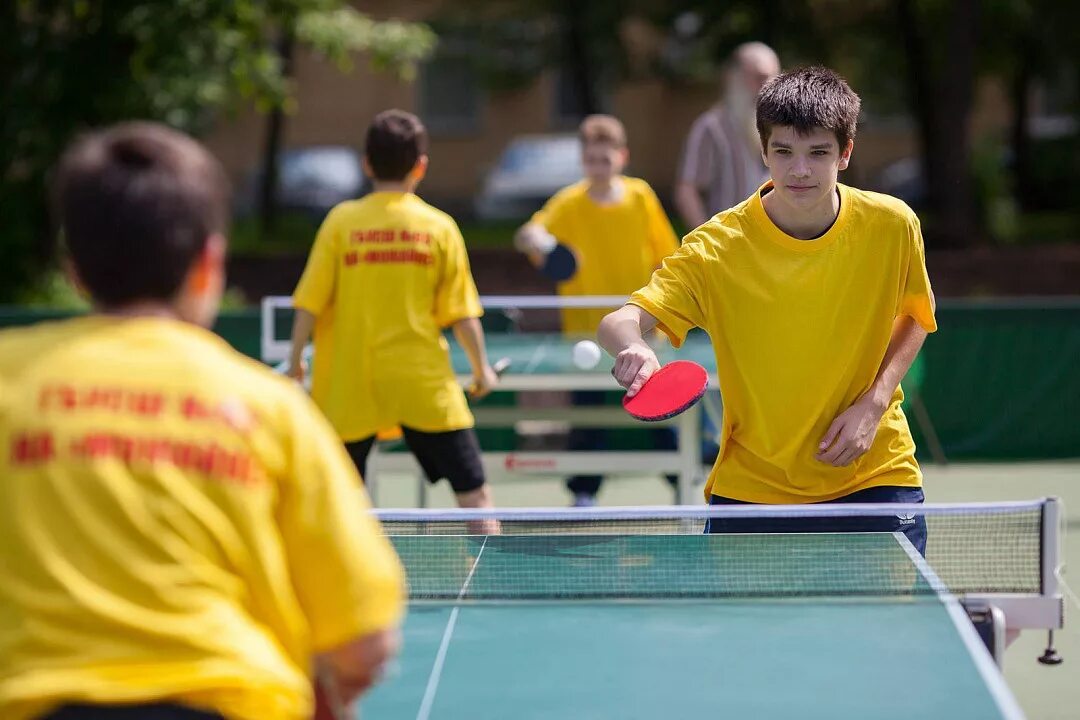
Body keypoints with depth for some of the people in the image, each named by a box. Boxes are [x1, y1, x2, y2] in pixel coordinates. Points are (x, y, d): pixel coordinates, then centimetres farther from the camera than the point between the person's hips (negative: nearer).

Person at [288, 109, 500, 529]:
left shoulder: (341, 221, -2)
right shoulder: (439, 227, -1)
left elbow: (309, 303, -3)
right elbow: (461, 313, 0)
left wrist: (295, 361, 9)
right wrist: (482, 369, 13)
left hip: (350, 385, 1)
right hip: (424, 385, -1)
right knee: (473, 491, 5)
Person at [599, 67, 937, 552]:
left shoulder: (892, 226, -9)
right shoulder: (717, 249, -15)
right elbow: (618, 322, -20)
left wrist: (874, 402, -7)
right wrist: (632, 348, -45)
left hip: (873, 472, 1)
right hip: (750, 488, -1)